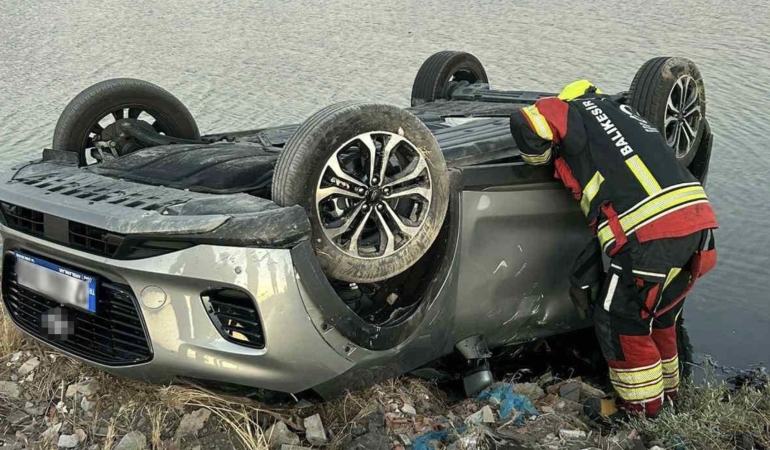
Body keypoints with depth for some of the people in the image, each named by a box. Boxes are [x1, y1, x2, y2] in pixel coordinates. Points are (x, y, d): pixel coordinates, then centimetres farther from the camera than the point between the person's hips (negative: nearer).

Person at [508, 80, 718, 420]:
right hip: (697, 218, 8)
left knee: (619, 320, 9)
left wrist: (540, 159, 12)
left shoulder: (572, 111, 9)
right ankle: (664, 388, 42)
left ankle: (641, 404, 22)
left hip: (650, 232, -8)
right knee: (659, 315, 26)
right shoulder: (624, 112, 30)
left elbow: (525, 123, -6)